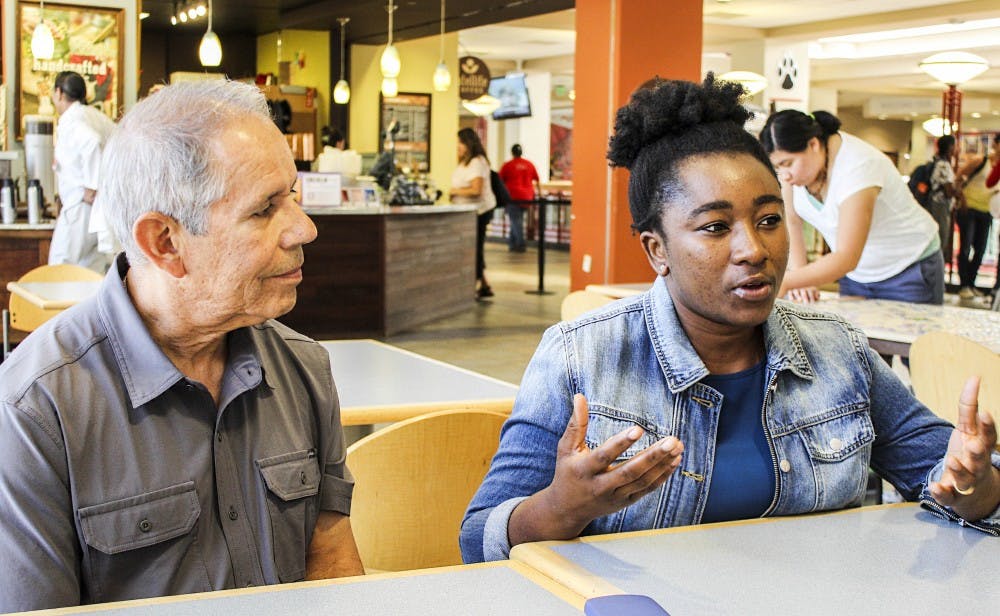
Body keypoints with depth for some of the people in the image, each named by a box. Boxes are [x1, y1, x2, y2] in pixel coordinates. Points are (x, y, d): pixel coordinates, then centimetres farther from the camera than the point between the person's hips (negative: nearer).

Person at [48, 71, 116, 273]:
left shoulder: (70, 121, -11)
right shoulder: (96, 116, 15)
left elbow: (92, 142, -30)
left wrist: (92, 187, -24)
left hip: (83, 204, -9)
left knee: (60, 264, -4)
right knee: (91, 268, 13)